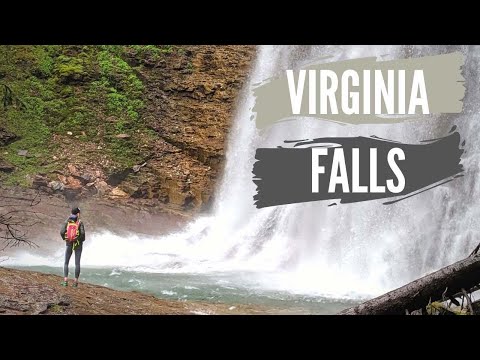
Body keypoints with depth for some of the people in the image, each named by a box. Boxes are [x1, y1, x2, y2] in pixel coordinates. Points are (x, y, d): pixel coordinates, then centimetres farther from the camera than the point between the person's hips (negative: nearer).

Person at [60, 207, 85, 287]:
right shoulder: (80, 222, -9)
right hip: (78, 244, -1)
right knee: (77, 263, 4)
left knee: (66, 263, 9)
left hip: (69, 244, 1)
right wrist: (82, 240, 1)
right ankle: (76, 281, 1)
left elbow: (62, 232, -12)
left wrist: (65, 238, 6)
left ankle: (65, 280, -3)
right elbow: (82, 233, -20)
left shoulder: (67, 221, -3)